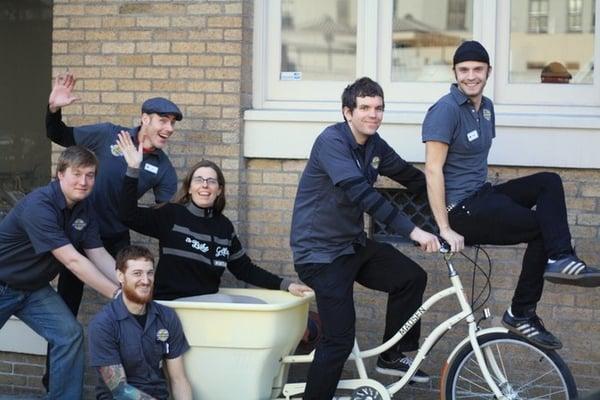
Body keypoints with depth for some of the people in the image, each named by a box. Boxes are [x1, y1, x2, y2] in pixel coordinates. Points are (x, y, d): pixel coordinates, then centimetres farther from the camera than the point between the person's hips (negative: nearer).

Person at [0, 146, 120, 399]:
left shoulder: (84, 208, -5)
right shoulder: (39, 205, -30)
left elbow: (99, 255, -5)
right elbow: (72, 261, -33)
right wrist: (118, 294, -32)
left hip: (34, 288, 7)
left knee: (70, 334, -10)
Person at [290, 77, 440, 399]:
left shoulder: (374, 145, 4)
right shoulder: (332, 141, -22)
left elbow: (410, 177, 18)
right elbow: (360, 192, -34)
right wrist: (412, 231, -39)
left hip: (353, 244, 8)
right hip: (320, 252, -8)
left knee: (412, 277, 3)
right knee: (340, 339, -12)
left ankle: (391, 357, 18)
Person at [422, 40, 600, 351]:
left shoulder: (486, 107, 11)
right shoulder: (446, 110, -15)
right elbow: (433, 169, -20)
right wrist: (445, 228, -23)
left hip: (483, 196, 8)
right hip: (461, 210, -8)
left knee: (548, 183, -8)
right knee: (542, 225, -11)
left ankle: (560, 259, -16)